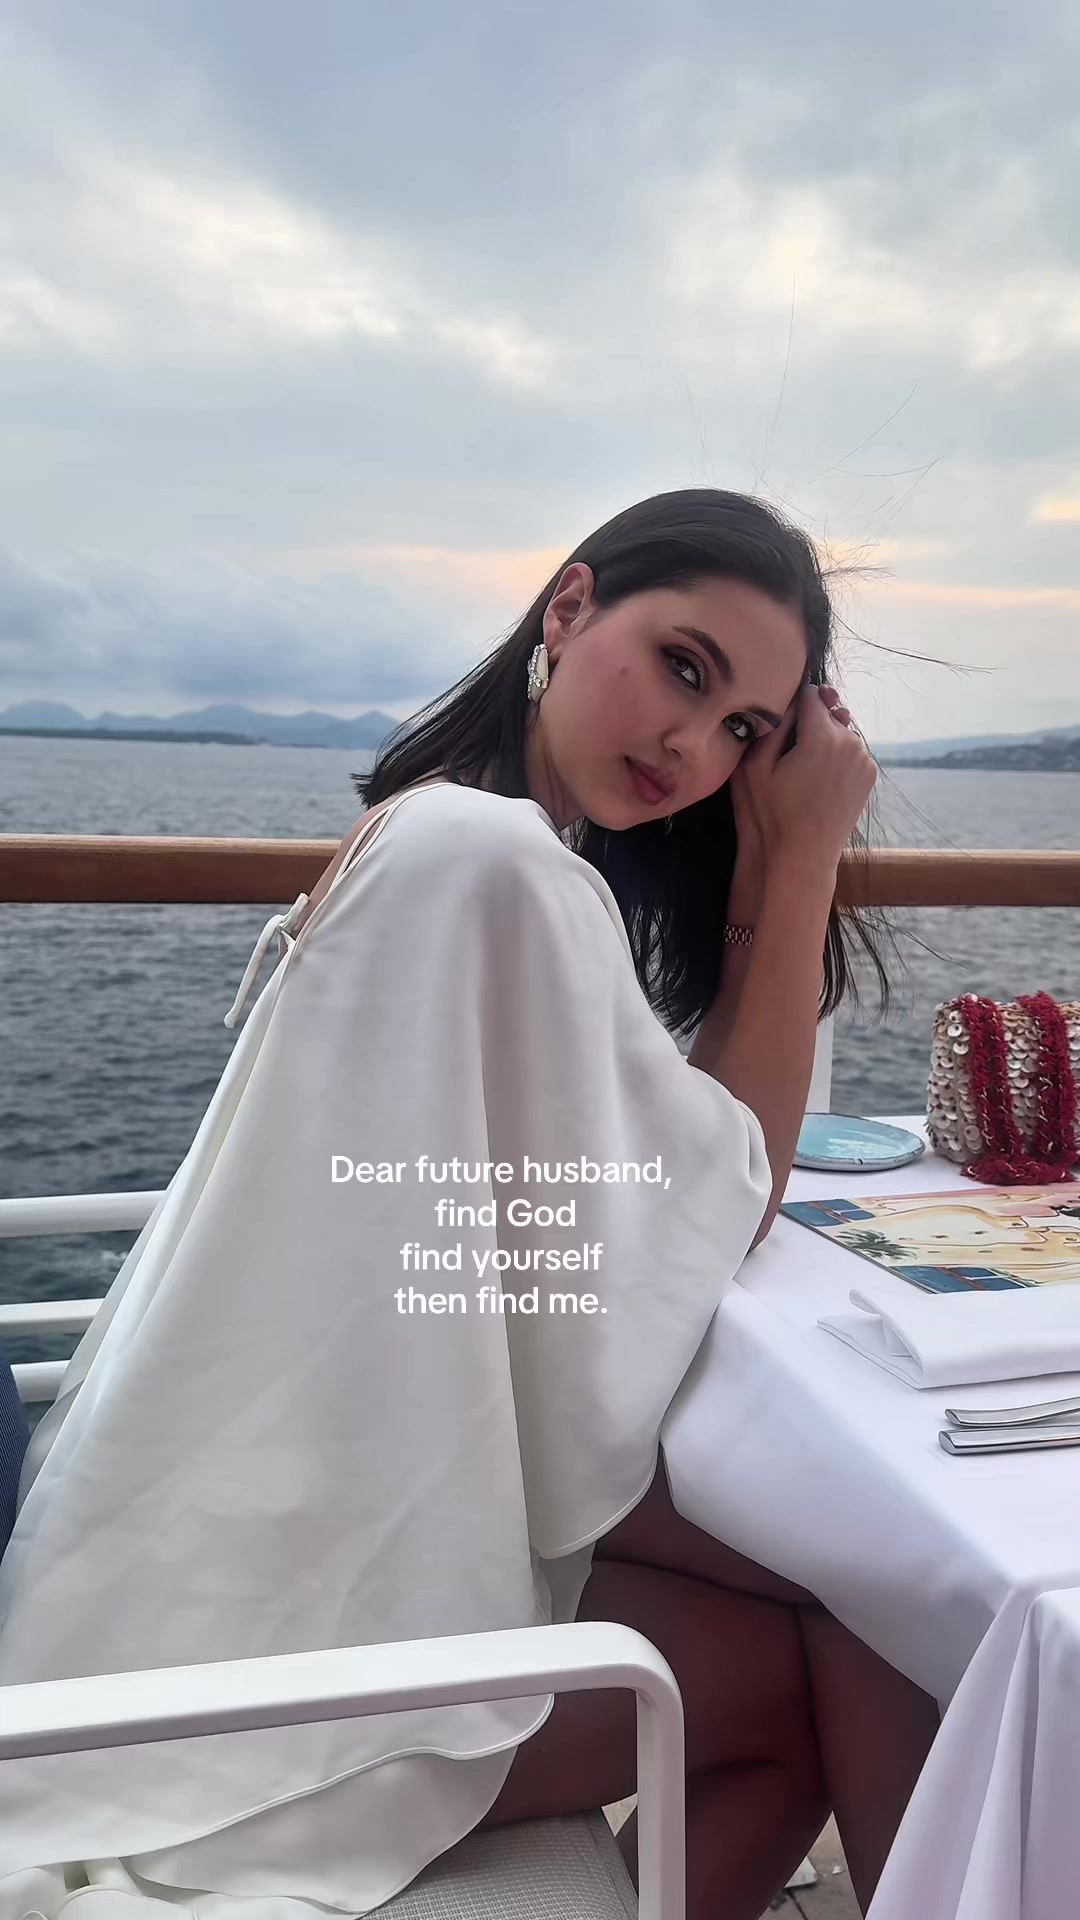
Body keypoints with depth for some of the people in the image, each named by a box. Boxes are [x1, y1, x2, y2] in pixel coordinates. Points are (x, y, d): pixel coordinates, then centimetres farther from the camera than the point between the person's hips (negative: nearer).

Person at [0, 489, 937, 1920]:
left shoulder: (439, 833, 8)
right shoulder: (502, 863, -23)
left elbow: (699, 1121, 9)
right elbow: (733, 1196, -13)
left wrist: (778, 848, 2)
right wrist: (806, 854, -9)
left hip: (286, 1511, 9)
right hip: (265, 1626, -9)